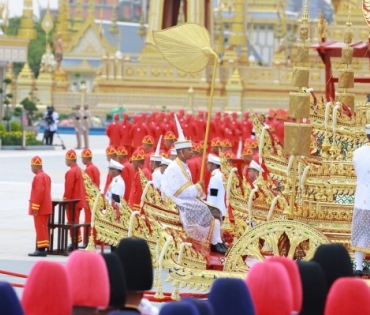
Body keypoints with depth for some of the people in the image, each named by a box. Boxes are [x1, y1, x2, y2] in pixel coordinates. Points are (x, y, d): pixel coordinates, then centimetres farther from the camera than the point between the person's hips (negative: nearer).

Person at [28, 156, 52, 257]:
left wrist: (35, 207, -21)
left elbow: (39, 192, -24)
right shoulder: (46, 176, 15)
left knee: (40, 228, -8)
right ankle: (42, 248, 15)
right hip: (46, 207, 10)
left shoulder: (38, 177, -17)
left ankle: (41, 249, -8)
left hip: (39, 208, -10)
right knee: (44, 228, 12)